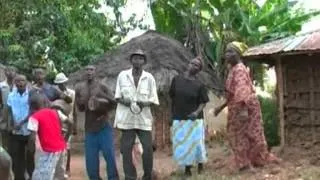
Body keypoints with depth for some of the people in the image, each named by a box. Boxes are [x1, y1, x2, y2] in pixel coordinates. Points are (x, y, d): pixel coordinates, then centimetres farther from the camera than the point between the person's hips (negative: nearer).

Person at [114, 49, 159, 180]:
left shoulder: (149, 77, 1)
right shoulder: (122, 75, 1)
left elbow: (153, 100, 2)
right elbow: (117, 96, 5)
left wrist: (144, 103, -18)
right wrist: (123, 101, -16)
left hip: (144, 118, 0)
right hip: (127, 118, 0)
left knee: (148, 148, -1)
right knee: (126, 149, 2)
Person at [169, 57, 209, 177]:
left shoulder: (199, 85, -6)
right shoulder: (176, 80, 0)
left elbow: (203, 102, -4)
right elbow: (172, 98, 6)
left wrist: (197, 112, -22)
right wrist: (172, 116, 8)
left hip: (194, 120, -2)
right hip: (178, 119, 2)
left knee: (196, 144, 2)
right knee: (181, 145, 6)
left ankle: (200, 165, 27)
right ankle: (187, 168, 23)